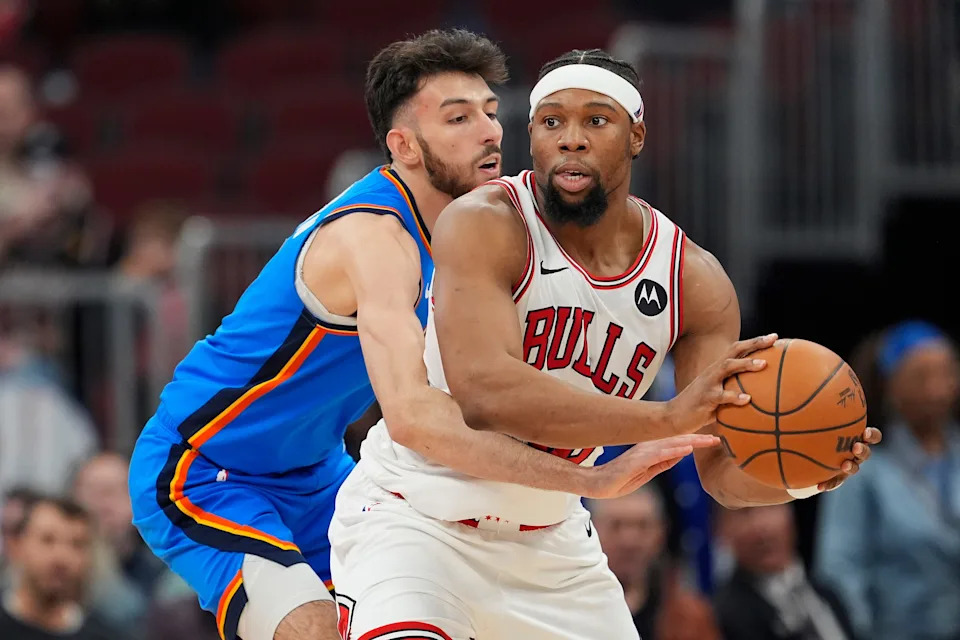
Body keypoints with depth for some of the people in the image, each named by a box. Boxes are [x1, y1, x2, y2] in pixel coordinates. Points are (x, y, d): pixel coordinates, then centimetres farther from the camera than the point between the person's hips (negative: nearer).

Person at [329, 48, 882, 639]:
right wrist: (668, 418, -41)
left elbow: (725, 470, -6)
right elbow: (483, 393, -35)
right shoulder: (485, 227, -20)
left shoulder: (695, 283, -5)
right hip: (415, 512, -5)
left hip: (548, 537, 6)